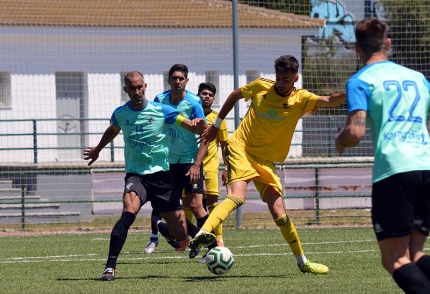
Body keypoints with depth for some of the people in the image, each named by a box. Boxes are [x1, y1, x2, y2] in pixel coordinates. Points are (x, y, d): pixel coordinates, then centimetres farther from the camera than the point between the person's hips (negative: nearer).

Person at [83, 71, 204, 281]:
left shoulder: (161, 111, -5)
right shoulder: (120, 114, 1)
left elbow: (195, 129, -7)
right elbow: (112, 131, 26)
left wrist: (198, 126, -31)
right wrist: (97, 150, 41)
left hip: (161, 175, 1)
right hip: (135, 175, -1)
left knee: (180, 234, 2)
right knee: (129, 212, -33)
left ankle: (165, 229, 42)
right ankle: (110, 267, -34)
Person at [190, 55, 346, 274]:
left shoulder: (301, 99, -4)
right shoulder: (260, 87, -5)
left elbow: (329, 101, -21)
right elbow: (235, 95, 13)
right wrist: (215, 126, 17)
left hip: (266, 160, 3)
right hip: (240, 149, -3)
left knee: (278, 212, 1)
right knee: (237, 197, -29)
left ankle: (302, 262, 16)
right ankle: (203, 233, -45)